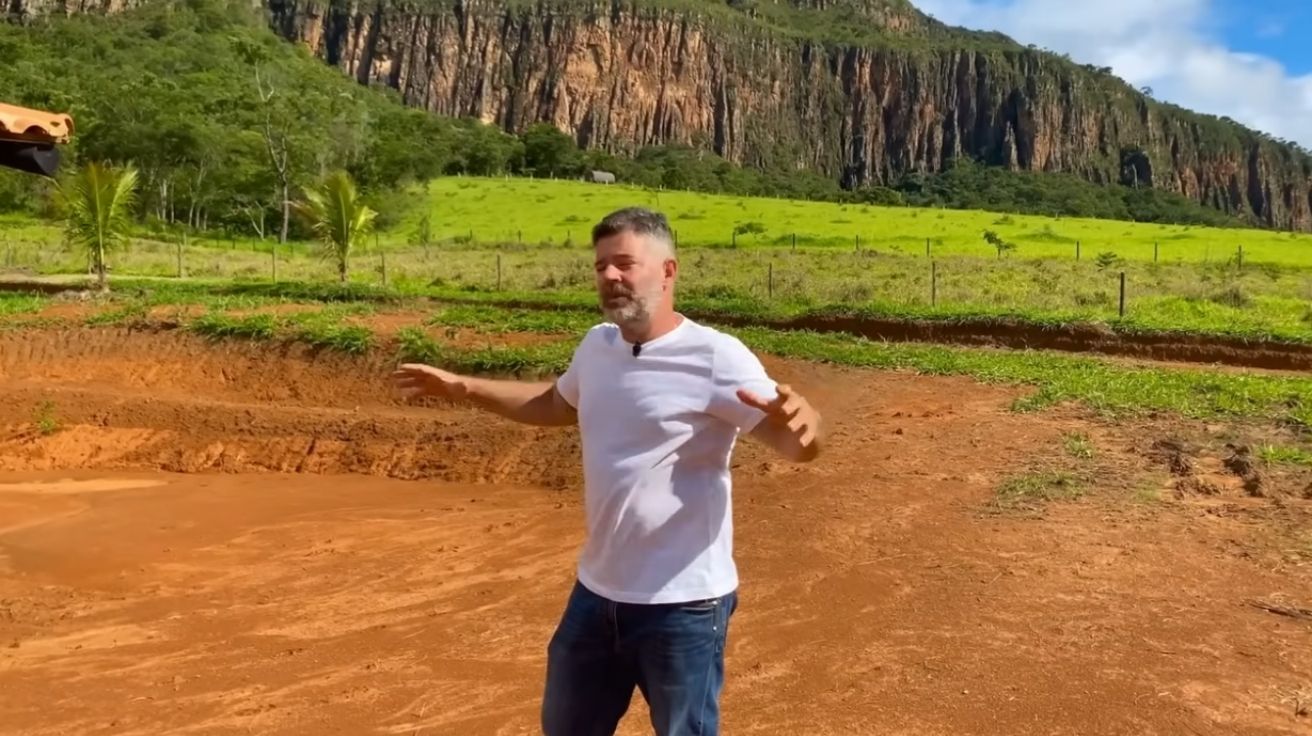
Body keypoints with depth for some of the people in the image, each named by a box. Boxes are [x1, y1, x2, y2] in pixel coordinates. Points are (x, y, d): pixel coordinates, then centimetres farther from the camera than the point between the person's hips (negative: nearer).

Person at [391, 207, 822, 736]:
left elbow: (797, 445, -25)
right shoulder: (597, 346, 3)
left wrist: (801, 421, -50)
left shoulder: (715, 357, -19)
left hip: (683, 604, -7)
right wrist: (463, 388, 22)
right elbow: (556, 403, 23)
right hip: (597, 591, 7)